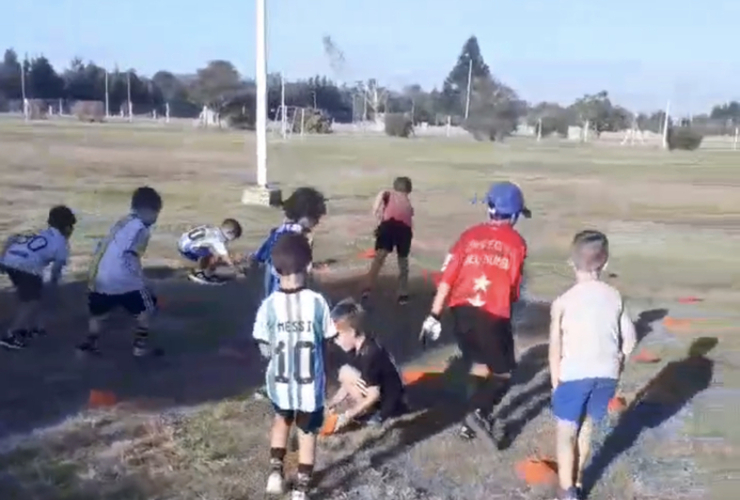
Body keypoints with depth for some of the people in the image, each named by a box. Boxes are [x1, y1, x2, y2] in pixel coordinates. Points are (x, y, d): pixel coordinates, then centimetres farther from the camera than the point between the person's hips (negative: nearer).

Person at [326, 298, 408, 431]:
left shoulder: (370, 354, -26)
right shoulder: (356, 350, 2)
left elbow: (374, 396, -24)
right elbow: (348, 385, 9)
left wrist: (347, 416, -18)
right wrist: (332, 404, 2)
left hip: (387, 408, -10)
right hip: (379, 401, 10)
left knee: (346, 373, -17)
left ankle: (366, 415, -5)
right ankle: (361, 410, 7)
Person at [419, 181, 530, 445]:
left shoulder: (470, 235, 7)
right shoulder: (516, 242, 3)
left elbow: (447, 277, 0)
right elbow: (514, 287, 3)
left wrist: (434, 315, 2)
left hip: (462, 310, 4)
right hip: (494, 315, -3)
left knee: (479, 364, 22)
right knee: (503, 372, 13)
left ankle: (475, 420, 25)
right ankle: (481, 414, -7)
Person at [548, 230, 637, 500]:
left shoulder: (563, 301, -9)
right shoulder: (615, 297, 2)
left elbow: (555, 347, -9)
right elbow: (630, 339, 5)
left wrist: (555, 381, 1)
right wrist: (615, 366, 17)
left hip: (574, 375, -4)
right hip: (606, 374, 4)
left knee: (566, 434, 9)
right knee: (586, 429, 22)